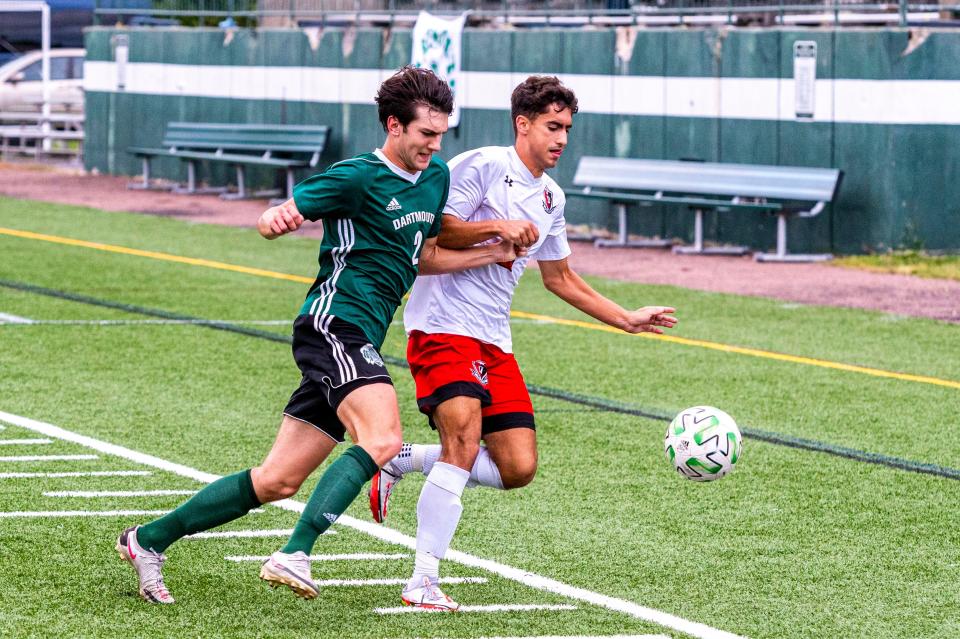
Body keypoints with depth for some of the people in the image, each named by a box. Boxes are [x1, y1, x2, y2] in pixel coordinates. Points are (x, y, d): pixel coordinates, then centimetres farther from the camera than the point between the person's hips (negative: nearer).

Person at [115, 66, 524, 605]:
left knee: (278, 482, 6)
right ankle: (294, 557, -34)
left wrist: (493, 253, 16)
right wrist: (275, 218, -33)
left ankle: (149, 540, 16)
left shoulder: (437, 177, 16)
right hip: (335, 322, -8)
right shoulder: (358, 177, -8)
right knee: (382, 439, -30)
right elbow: (280, 216, -10)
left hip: (360, 341, 8)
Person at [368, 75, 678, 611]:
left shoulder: (551, 198, 18)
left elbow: (560, 278, 28)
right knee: (465, 442, -24)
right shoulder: (481, 166, -6)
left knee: (518, 468, 0)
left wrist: (626, 319, 24)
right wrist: (497, 227, -21)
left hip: (494, 342, 8)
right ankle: (424, 582, -19)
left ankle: (401, 462, 18)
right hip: (442, 325, -8)